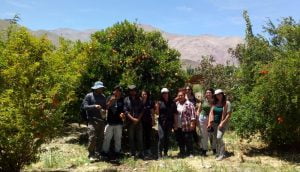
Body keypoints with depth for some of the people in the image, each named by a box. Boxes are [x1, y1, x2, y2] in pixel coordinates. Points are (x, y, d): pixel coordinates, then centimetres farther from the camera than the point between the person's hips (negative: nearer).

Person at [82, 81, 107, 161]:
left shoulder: (103, 97, 17)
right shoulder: (89, 96, 1)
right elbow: (85, 106, -8)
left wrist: (104, 110, 1)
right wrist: (94, 106, -20)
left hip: (101, 120, 5)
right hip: (92, 120, -5)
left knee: (100, 138, 7)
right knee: (92, 138, -12)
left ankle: (97, 154, 19)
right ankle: (91, 155, 1)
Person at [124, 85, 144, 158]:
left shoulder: (139, 99, 12)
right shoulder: (126, 99, 5)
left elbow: (141, 110, 8)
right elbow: (126, 111, -3)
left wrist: (138, 119, -5)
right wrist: (133, 119, -12)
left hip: (139, 121, 1)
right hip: (130, 122, -1)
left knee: (140, 138, -1)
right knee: (131, 138, 3)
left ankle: (140, 153, 4)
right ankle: (133, 153, 10)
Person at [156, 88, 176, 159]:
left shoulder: (172, 103, 5)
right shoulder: (160, 102, 1)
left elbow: (174, 114, 8)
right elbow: (157, 113, 1)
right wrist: (157, 107, -17)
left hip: (169, 123, 2)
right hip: (162, 122, -2)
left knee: (167, 138, 7)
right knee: (161, 137, -9)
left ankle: (165, 153, 18)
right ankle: (159, 154, -3)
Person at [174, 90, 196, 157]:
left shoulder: (189, 104, -5)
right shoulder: (176, 104, 12)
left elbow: (193, 114, -9)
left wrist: (192, 123, -15)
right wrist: (174, 124, 13)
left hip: (187, 126, -6)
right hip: (178, 126, 6)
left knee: (188, 140, 0)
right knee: (180, 140, 13)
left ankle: (190, 152, 12)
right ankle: (182, 152, 27)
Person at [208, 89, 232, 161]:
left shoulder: (227, 103, -7)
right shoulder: (214, 103, 7)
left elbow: (229, 114, -11)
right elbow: (211, 113, 8)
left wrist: (222, 123, -16)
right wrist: (209, 123, 1)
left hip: (222, 123, -5)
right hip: (214, 123, 5)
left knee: (219, 137, -15)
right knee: (215, 138, 10)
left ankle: (222, 154, 1)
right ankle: (218, 153, 26)